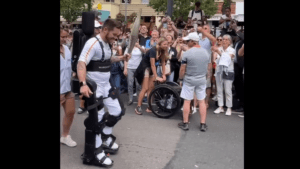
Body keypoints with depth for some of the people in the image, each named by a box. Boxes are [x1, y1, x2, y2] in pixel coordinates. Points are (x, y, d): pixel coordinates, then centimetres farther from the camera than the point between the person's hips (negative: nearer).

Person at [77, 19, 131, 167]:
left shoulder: (107, 44, 8)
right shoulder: (93, 43, -21)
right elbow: (81, 64, -29)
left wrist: (121, 58, 8)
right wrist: (83, 84, -42)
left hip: (106, 85, 9)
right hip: (94, 88, -9)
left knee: (118, 111, 17)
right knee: (96, 120, -3)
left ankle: (105, 138, 38)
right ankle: (93, 155, 13)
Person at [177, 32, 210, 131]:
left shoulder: (187, 53, -14)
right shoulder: (205, 52, 2)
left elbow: (182, 69, -11)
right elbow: (207, 68, 10)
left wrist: (180, 79, 3)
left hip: (189, 80, -4)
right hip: (202, 80, 4)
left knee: (187, 101, 6)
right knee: (202, 101, 9)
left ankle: (185, 123, 14)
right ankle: (203, 124, 13)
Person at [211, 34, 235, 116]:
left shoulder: (232, 50, -2)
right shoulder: (219, 49, 7)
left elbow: (228, 57, -21)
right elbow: (215, 59, 4)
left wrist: (218, 52, -28)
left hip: (228, 72, -3)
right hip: (219, 71, 3)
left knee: (228, 91, 0)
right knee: (219, 90, 8)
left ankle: (229, 108, 9)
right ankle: (220, 107, 17)